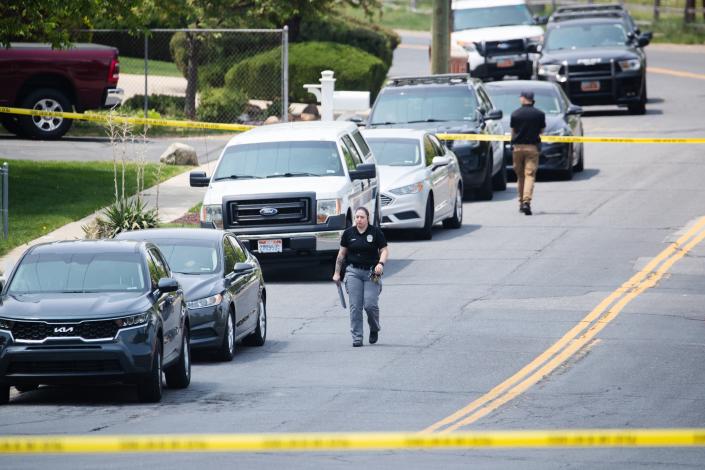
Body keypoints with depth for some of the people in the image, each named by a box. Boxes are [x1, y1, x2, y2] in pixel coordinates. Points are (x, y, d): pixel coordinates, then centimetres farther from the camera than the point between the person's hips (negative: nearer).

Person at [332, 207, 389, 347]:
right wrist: (337, 273, 11)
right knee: (355, 306, -5)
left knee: (370, 304, -10)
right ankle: (357, 338, -1)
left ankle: (374, 329, 18)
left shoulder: (376, 232, 0)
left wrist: (380, 263, -19)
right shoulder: (349, 233, 6)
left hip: (372, 273, -2)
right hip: (354, 271, 2)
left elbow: (384, 250, 0)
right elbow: (341, 254, 12)